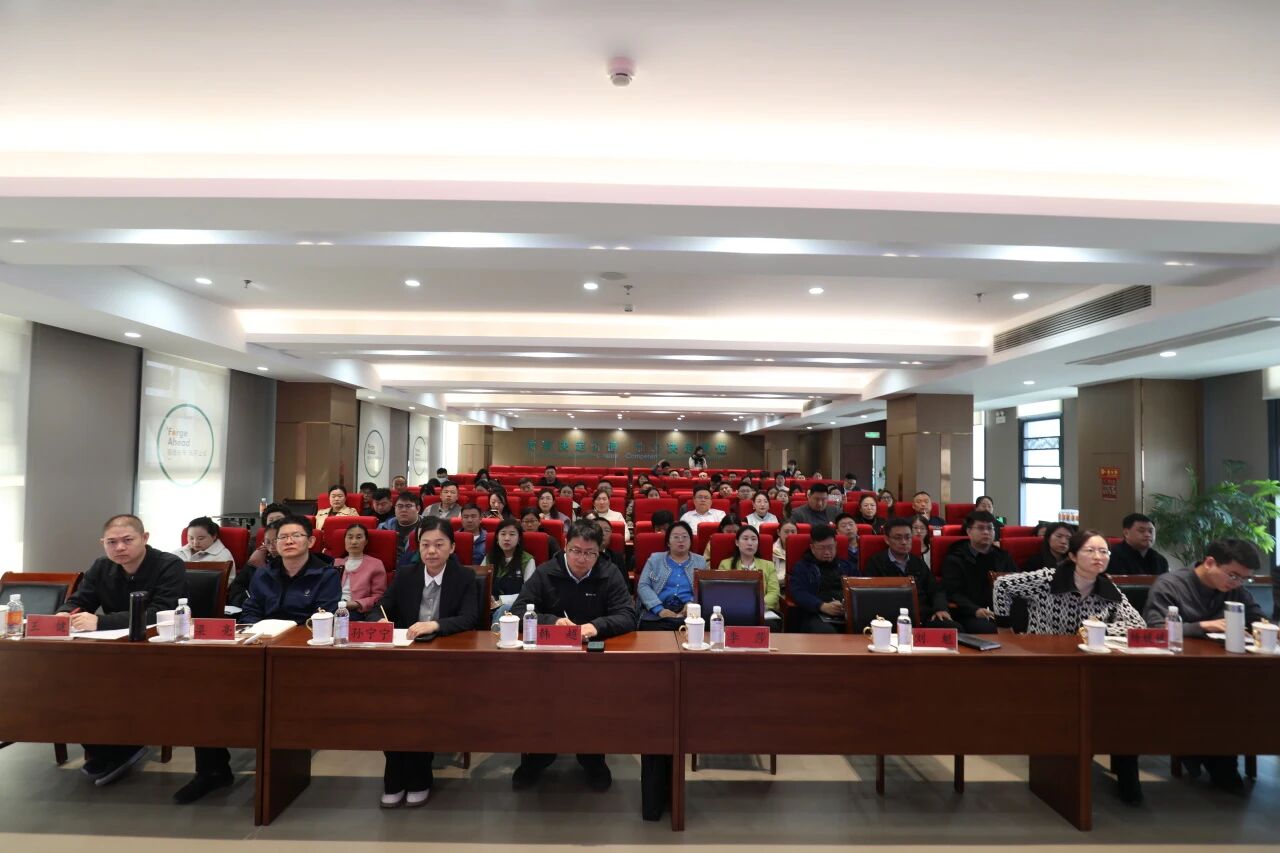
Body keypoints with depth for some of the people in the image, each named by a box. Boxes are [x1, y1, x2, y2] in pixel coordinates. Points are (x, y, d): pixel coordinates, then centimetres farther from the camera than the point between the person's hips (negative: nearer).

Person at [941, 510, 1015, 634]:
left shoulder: (1004, 557, 23)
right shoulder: (955, 559, 6)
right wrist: (975, 610, -21)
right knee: (988, 629, -36)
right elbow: (953, 593, -4)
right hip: (970, 615, -4)